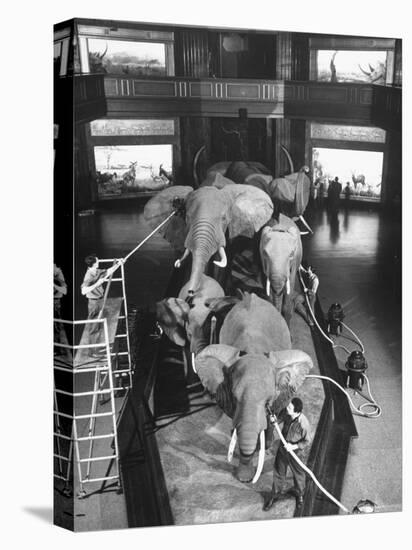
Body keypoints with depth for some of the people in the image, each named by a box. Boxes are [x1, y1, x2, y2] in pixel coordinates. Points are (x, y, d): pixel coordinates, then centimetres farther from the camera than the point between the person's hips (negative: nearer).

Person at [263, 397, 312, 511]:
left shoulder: (304, 424, -34)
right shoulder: (286, 413, -21)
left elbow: (307, 441, -19)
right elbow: (279, 418, 4)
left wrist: (294, 446, -27)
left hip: (295, 452, -4)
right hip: (282, 448, 4)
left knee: (298, 474, 22)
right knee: (278, 473, 20)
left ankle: (299, 494, 52)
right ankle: (275, 495, 45)